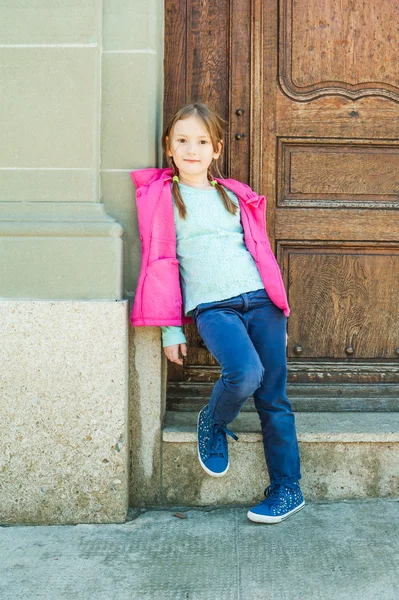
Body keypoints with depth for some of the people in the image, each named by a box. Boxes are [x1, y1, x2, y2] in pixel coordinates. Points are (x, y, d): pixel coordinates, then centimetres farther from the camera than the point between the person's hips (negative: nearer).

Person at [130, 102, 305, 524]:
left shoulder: (234, 196, 19)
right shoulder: (162, 197, 10)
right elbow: (161, 263, 6)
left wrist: (279, 311, 17)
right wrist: (171, 329, 1)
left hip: (260, 299, 3)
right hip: (211, 306, -3)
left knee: (274, 398, -1)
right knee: (245, 373, -29)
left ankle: (287, 489, 11)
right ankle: (214, 425, 4)